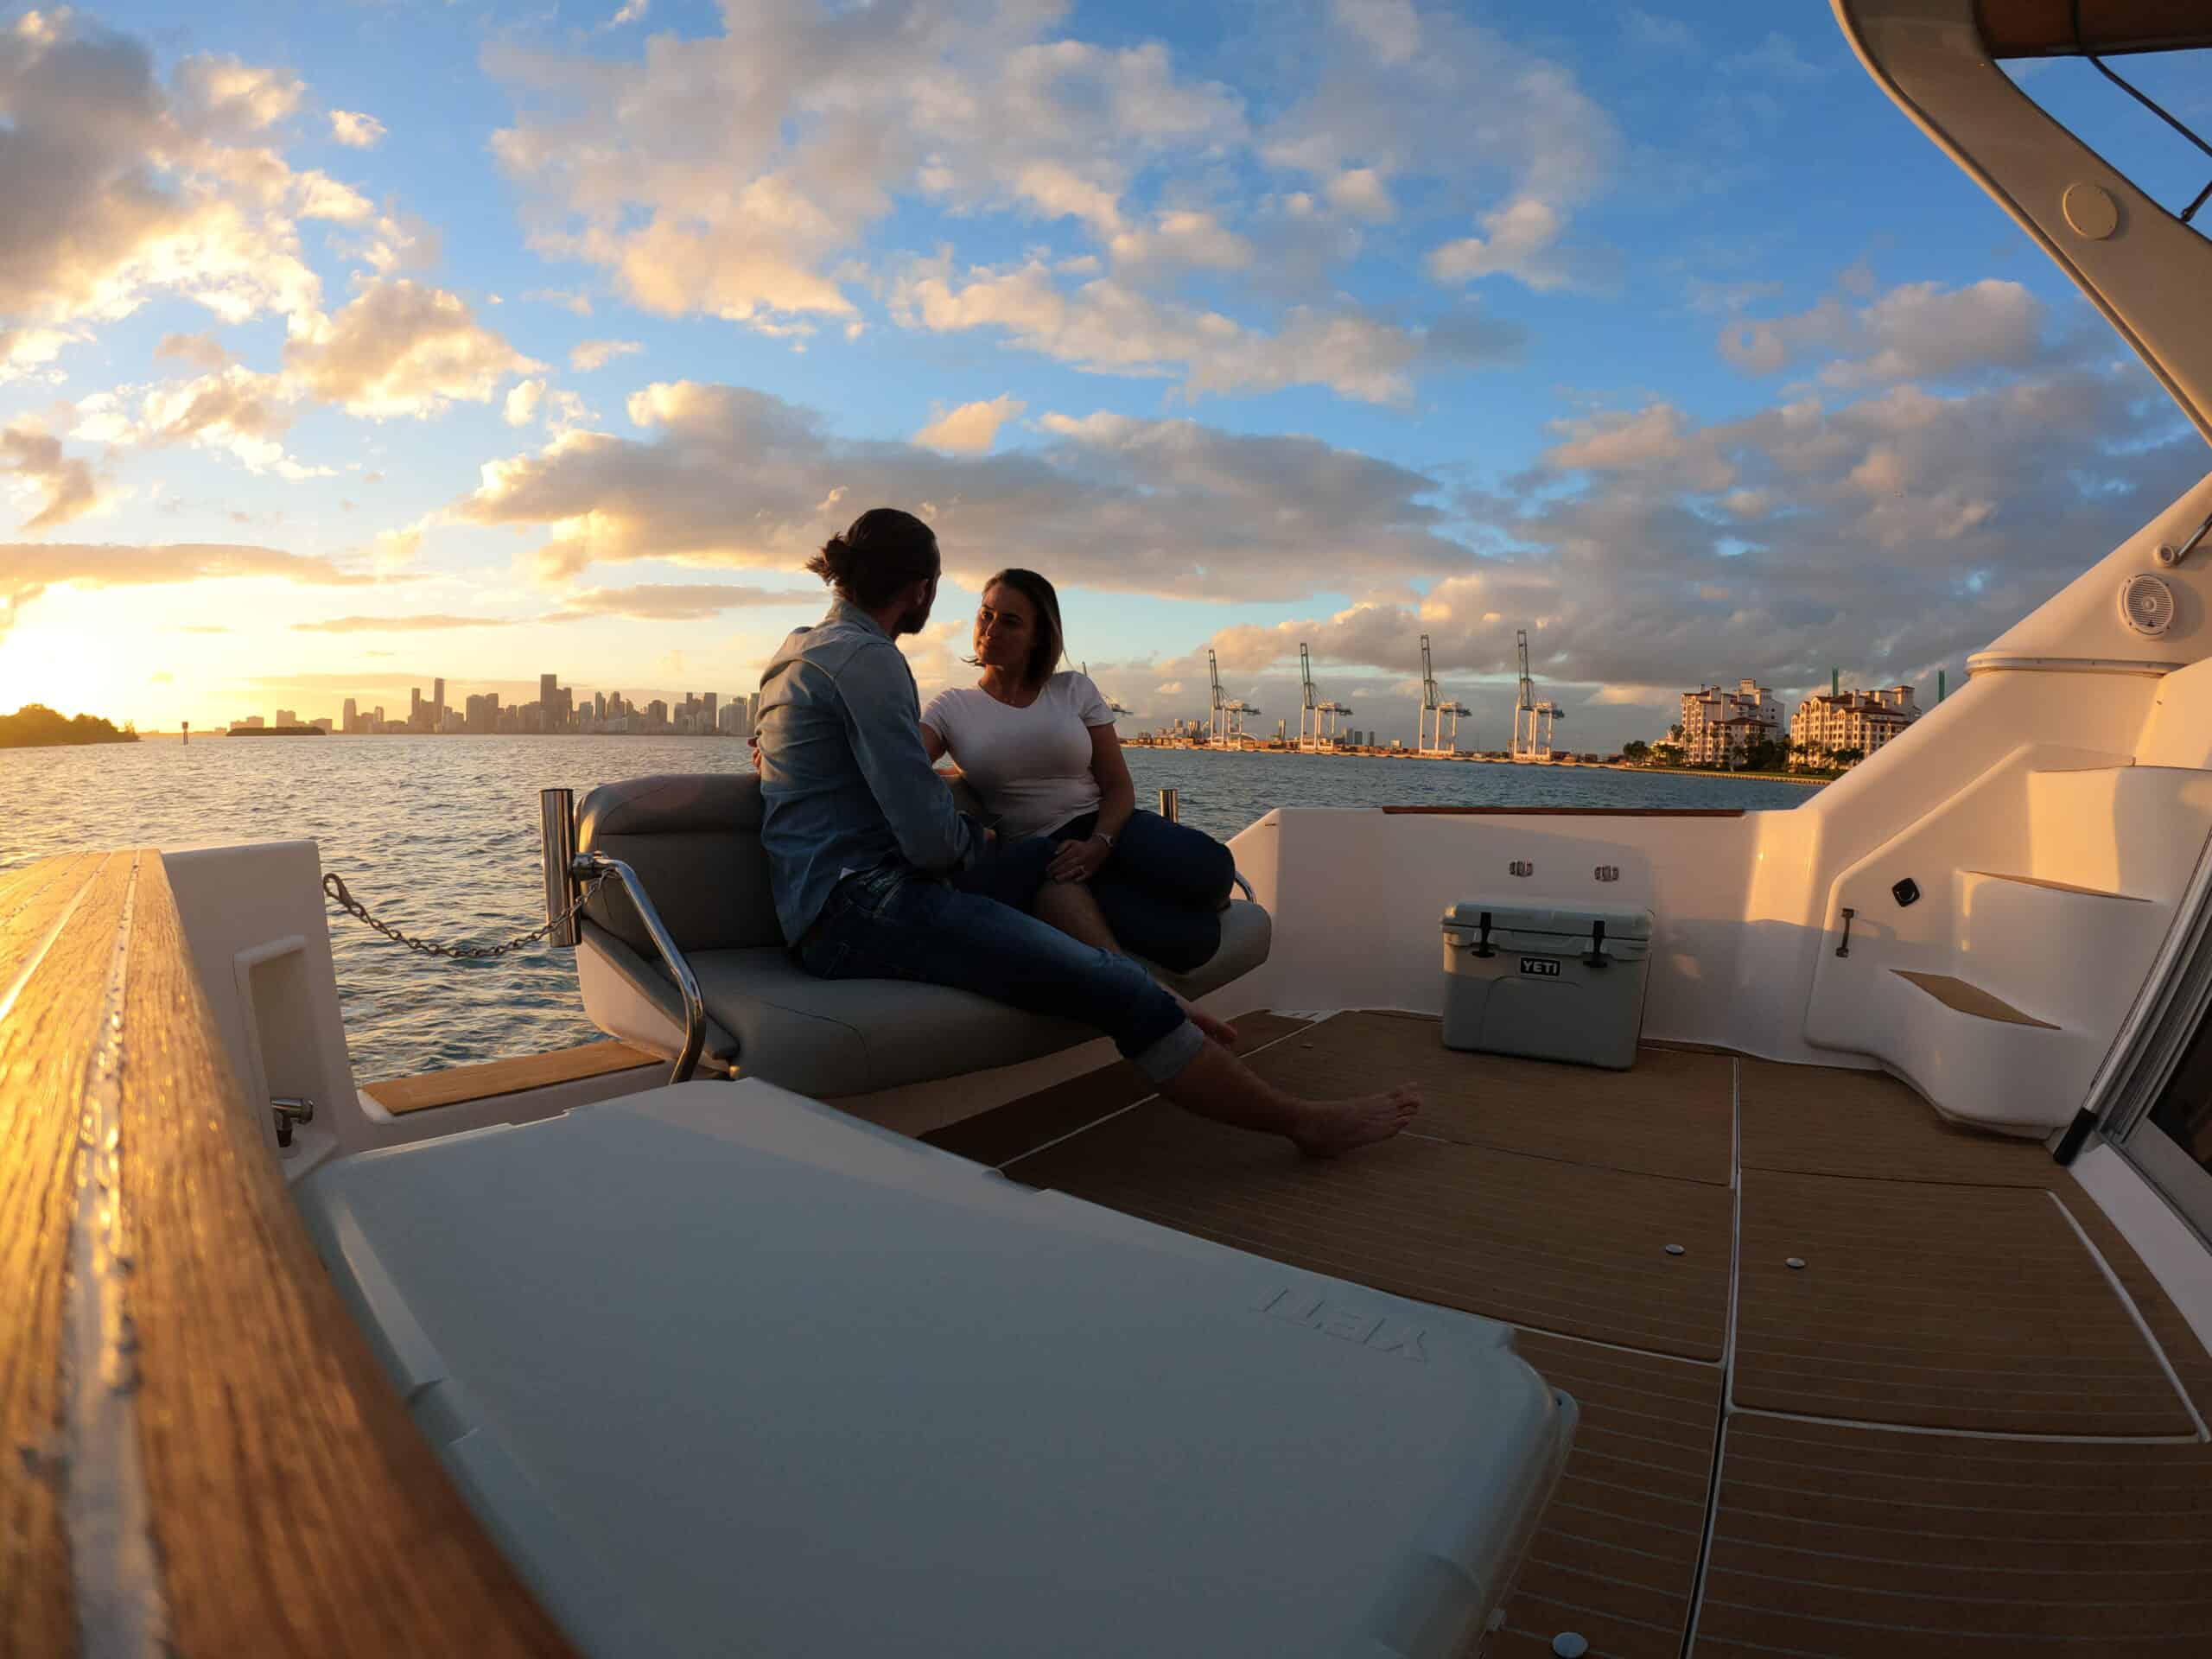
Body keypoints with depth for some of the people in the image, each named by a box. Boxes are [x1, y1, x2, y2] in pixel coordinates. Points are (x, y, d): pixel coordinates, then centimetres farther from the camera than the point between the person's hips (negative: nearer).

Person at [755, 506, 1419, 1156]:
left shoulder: (802, 651, 18)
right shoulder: (867, 658, -13)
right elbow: (931, 841, -19)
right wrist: (976, 841, 3)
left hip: (823, 909, 11)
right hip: (860, 902, -11)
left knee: (1048, 857, 17)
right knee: (1115, 986, -16)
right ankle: (1304, 1120, -4)